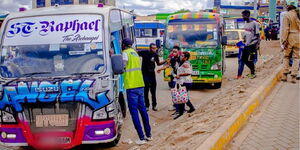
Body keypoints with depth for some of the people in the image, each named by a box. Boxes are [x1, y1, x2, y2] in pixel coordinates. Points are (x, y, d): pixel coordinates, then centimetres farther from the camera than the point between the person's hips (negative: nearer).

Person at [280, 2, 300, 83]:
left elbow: (285, 29, -11)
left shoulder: (287, 15, -7)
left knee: (286, 56, 11)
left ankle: (285, 75, 8)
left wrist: (284, 40, -8)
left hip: (290, 38, -2)